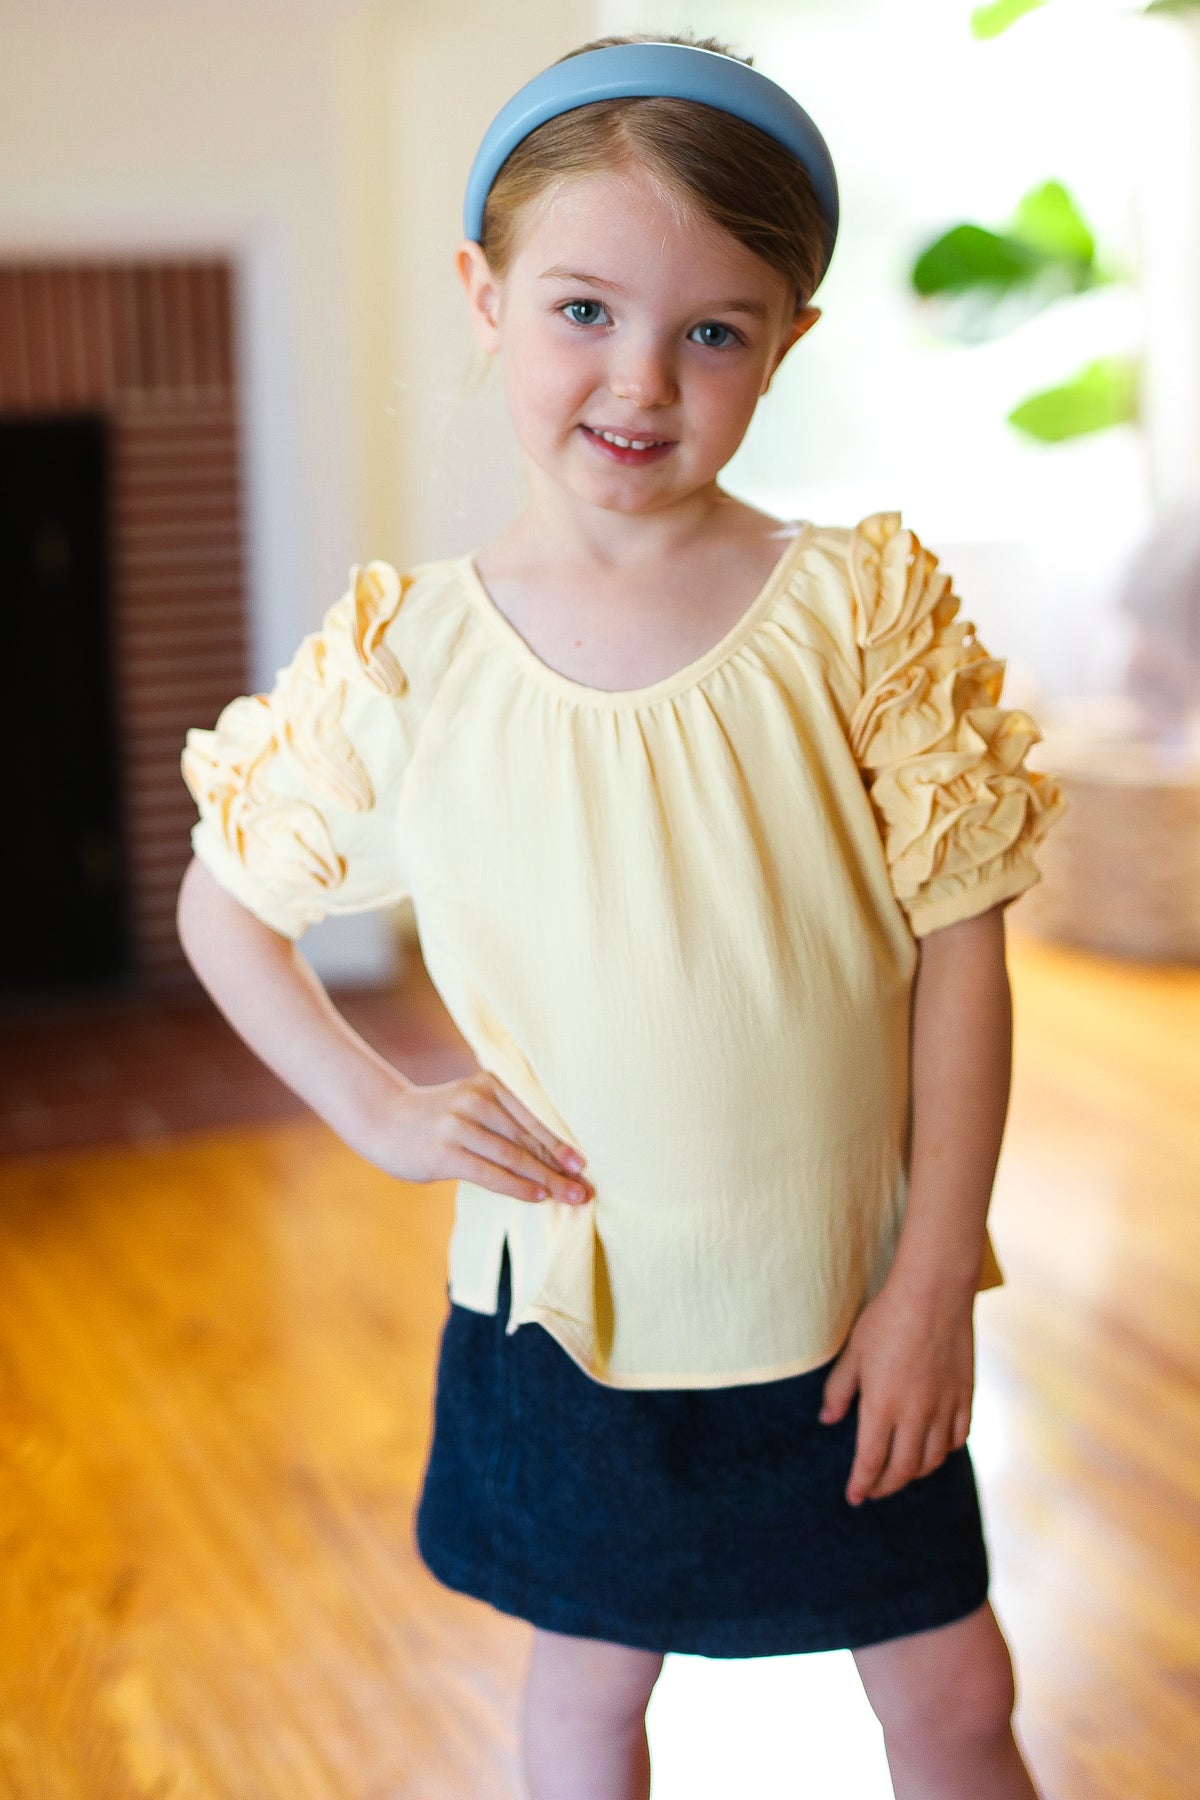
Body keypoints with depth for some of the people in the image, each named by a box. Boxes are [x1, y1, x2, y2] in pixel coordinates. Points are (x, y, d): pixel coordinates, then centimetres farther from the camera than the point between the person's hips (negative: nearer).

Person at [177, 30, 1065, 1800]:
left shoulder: (861, 605, -11)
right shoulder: (407, 655, -9)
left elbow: (959, 939, -9)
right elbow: (224, 906, 4)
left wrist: (937, 1277, -9)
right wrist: (381, 1111, -7)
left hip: (846, 1303, 0)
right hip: (568, 1301, 1)